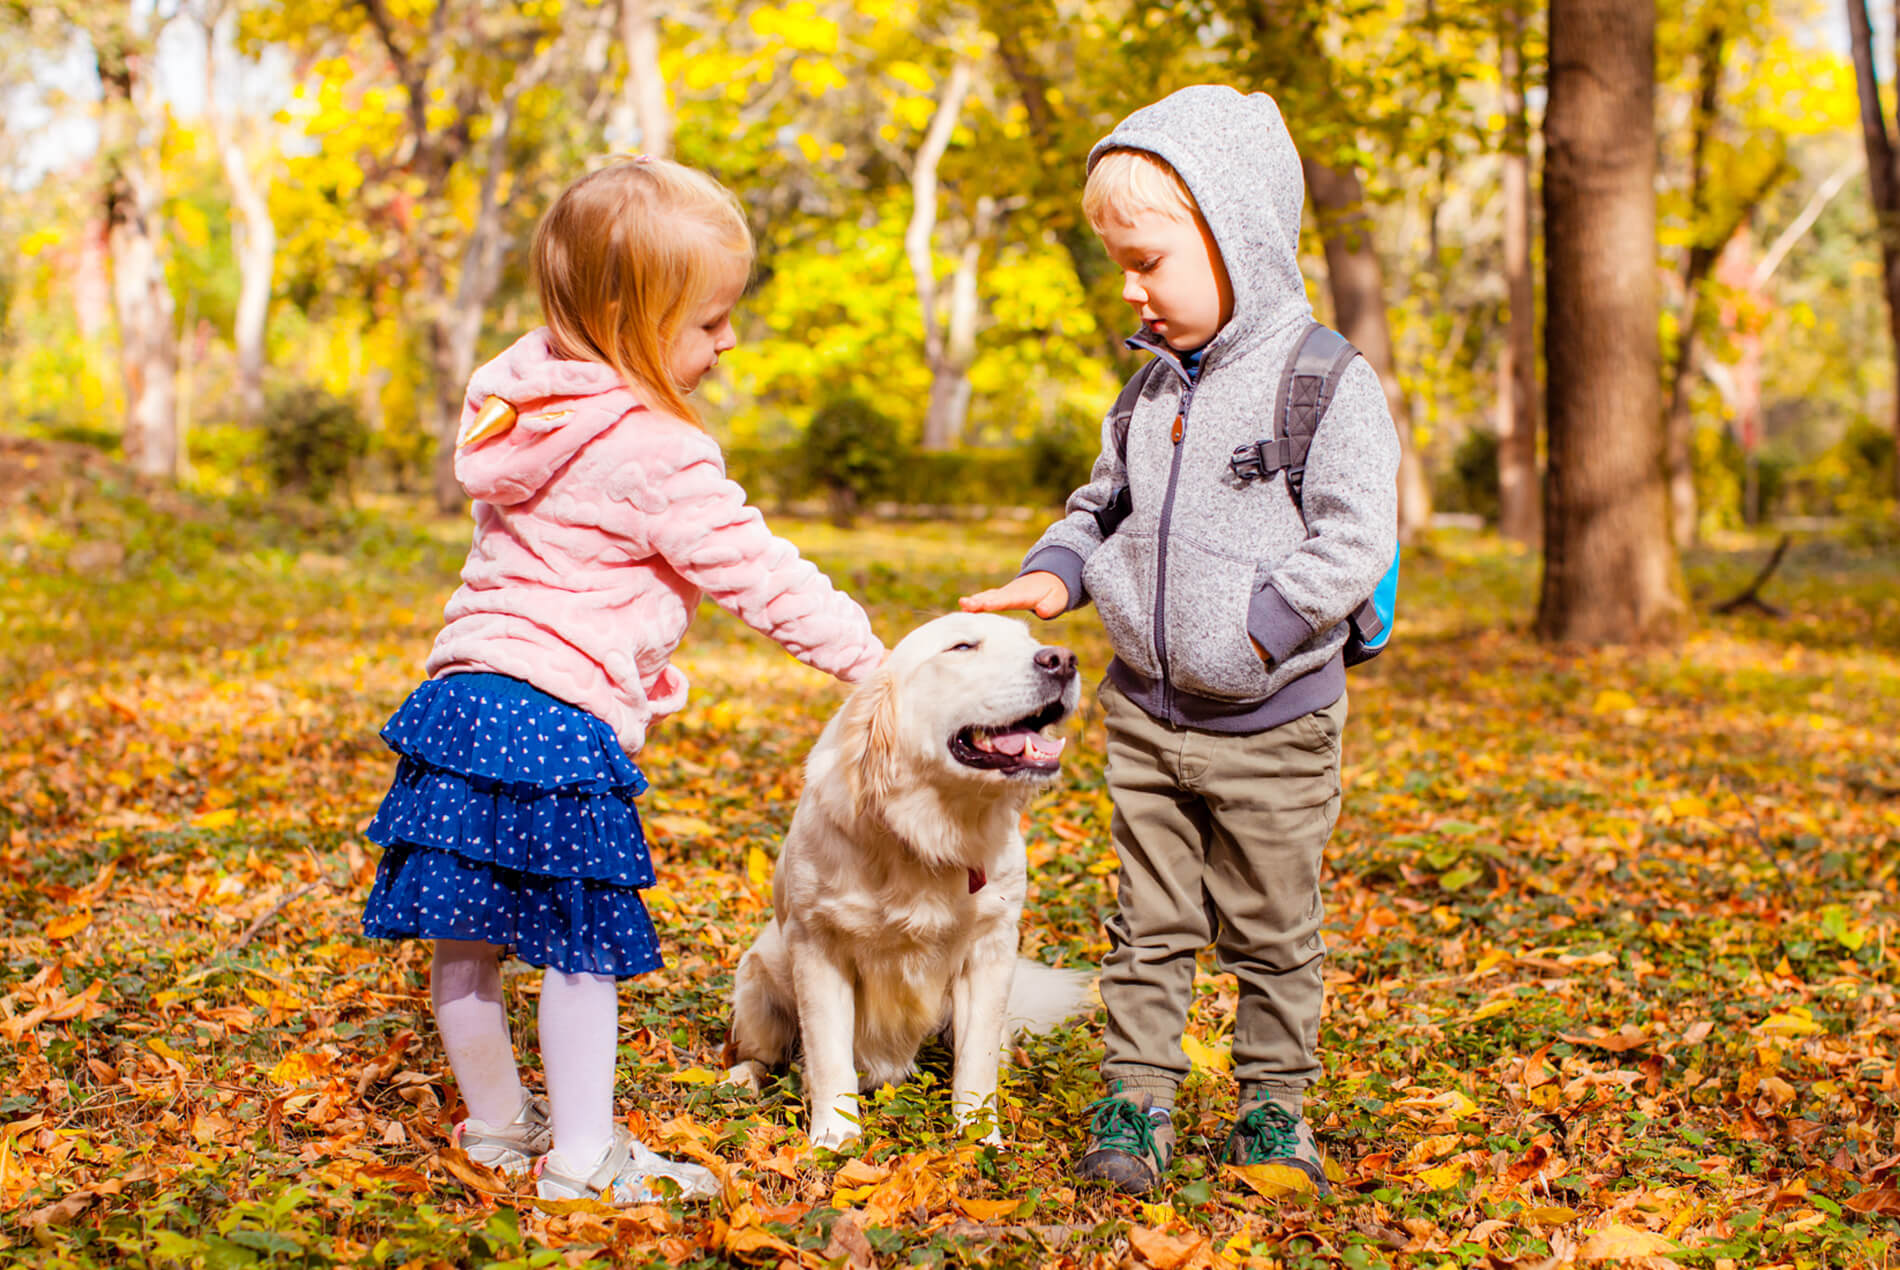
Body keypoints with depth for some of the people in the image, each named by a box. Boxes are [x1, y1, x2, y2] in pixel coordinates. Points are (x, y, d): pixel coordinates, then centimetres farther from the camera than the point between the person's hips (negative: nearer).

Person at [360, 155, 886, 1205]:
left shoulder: (525, 399, 12)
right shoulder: (658, 455, -14)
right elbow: (756, 575, -11)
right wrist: (868, 656, -1)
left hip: (464, 686, 9)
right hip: (563, 718, -9)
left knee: (466, 934, 15)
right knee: (581, 944, 3)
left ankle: (494, 1119, 33)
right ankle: (582, 1159, 12)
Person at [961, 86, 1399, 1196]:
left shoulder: (1331, 386, -13)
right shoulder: (1156, 389, 7)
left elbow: (1355, 547, -18)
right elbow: (1103, 508, 18)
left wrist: (1254, 636, -22)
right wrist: (1052, 576, 0)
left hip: (1271, 728, -5)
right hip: (1146, 715, 5)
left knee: (1272, 934, 10)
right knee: (1152, 924, 11)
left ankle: (1275, 1105, 26)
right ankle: (1136, 1101, 20)